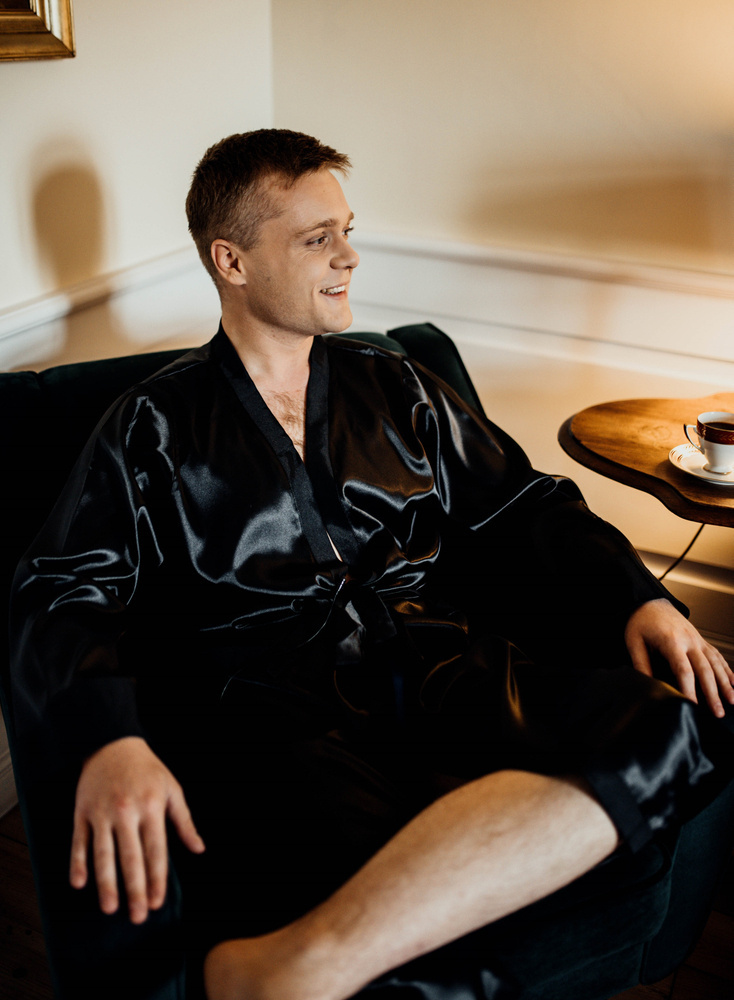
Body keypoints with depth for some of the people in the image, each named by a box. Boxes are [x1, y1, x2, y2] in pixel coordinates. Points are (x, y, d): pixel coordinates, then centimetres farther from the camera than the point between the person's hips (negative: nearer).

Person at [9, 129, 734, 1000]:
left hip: (440, 671, 6)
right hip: (273, 713, -5)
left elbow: (525, 509, 24)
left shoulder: (397, 391, 25)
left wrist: (637, 596, 4)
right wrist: (108, 741, -19)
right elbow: (64, 594, 3)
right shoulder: (154, 429, 13)